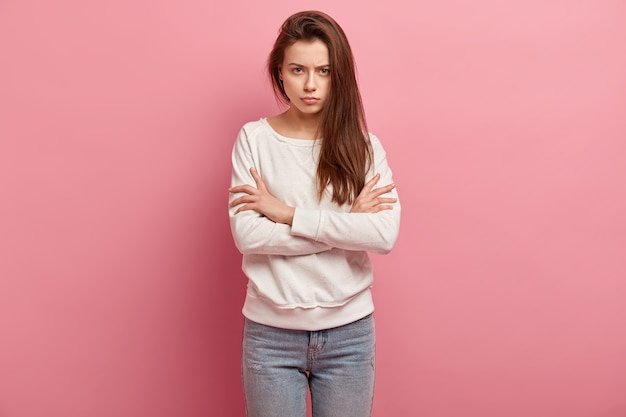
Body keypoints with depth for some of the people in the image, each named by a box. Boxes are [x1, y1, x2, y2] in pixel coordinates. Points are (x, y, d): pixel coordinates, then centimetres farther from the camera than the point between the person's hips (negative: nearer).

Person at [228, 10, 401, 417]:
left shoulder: (364, 145, -2)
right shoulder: (254, 139, -4)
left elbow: (385, 234, -16)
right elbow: (246, 235, -14)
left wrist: (287, 213, -16)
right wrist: (347, 223, -14)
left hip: (349, 332, 1)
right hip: (271, 333, 0)